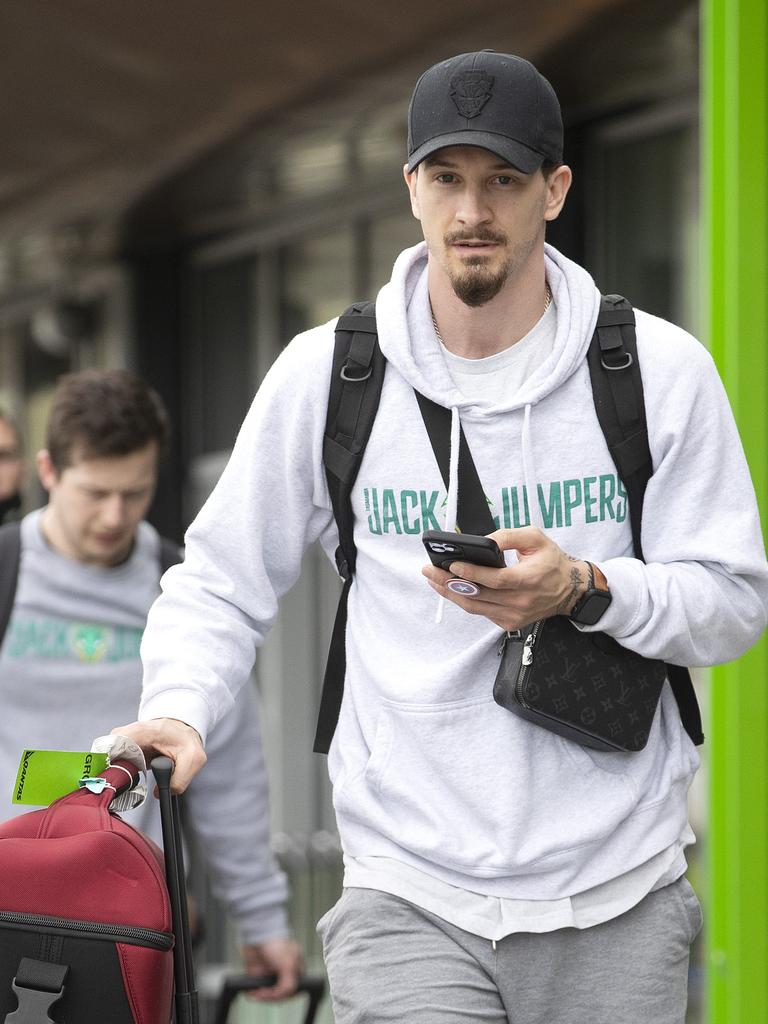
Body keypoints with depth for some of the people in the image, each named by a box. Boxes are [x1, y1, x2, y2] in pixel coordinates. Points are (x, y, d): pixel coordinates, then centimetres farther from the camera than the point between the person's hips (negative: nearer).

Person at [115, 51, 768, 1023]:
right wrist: (177, 708, -10)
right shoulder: (323, 373, 2)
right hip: (409, 897, -1)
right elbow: (219, 584, 9)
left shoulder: (661, 369, 1)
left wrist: (586, 589, -17)